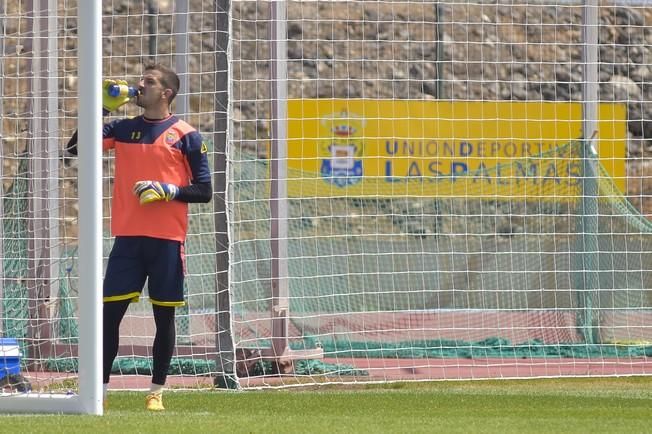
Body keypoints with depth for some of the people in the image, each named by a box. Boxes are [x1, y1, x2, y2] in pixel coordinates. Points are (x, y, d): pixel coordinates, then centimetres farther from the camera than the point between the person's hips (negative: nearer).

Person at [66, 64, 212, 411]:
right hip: (127, 238, 2)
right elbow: (75, 147, 2)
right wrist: (101, 107, -3)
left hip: (167, 239, -2)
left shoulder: (186, 136, 1)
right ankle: (99, 389, 4)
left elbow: (204, 191, 1)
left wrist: (169, 190, -15)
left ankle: (157, 391, 12)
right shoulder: (123, 129, 11)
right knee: (109, 313, -2)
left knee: (164, 316, 3)